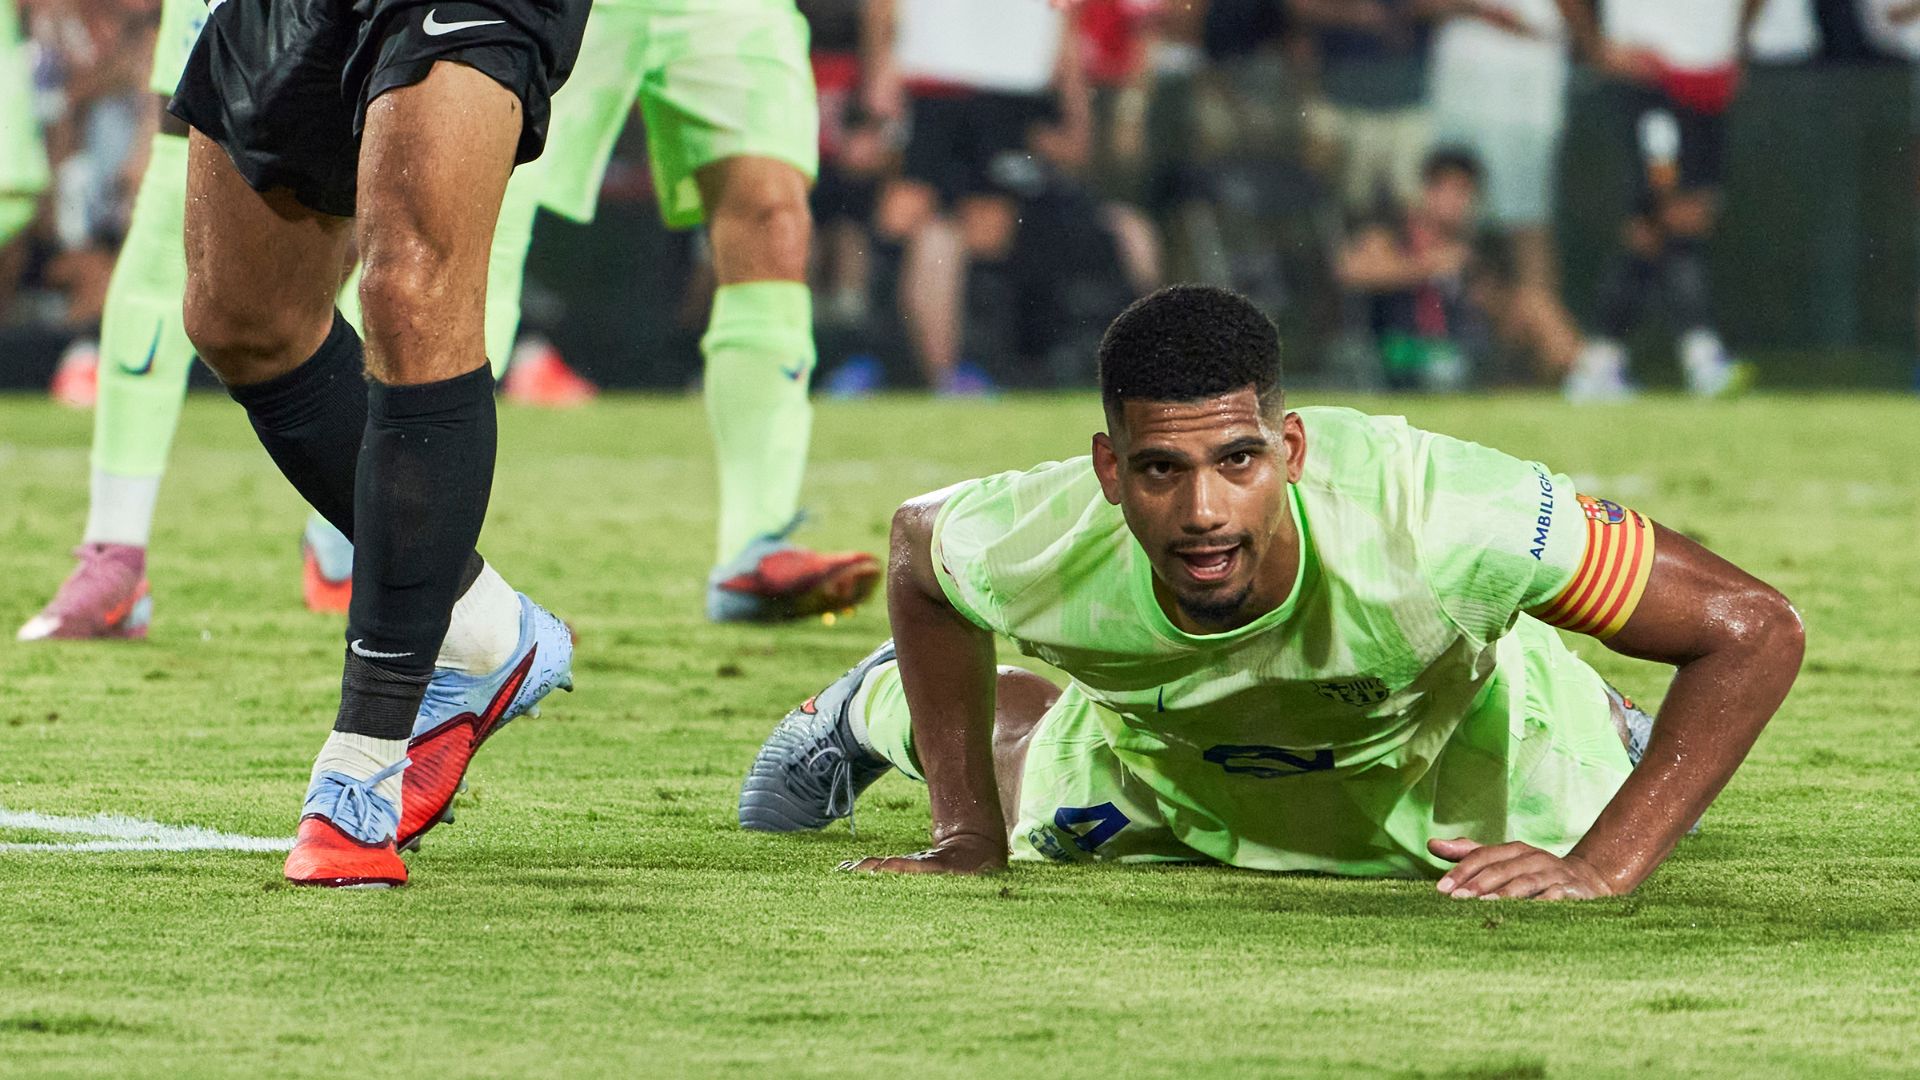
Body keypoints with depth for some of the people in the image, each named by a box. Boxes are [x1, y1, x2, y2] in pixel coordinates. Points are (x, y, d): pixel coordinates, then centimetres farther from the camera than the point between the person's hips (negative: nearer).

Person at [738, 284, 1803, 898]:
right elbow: (916, 540, -13)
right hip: (1160, 756, 1)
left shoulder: (1430, 516, -50)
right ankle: (881, 706, 60)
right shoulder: (1045, 548, -42)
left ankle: (1595, 722, 59)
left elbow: (1754, 630, -43)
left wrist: (1600, 869, -49)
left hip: (1448, 735, -1)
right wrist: (967, 833, -15)